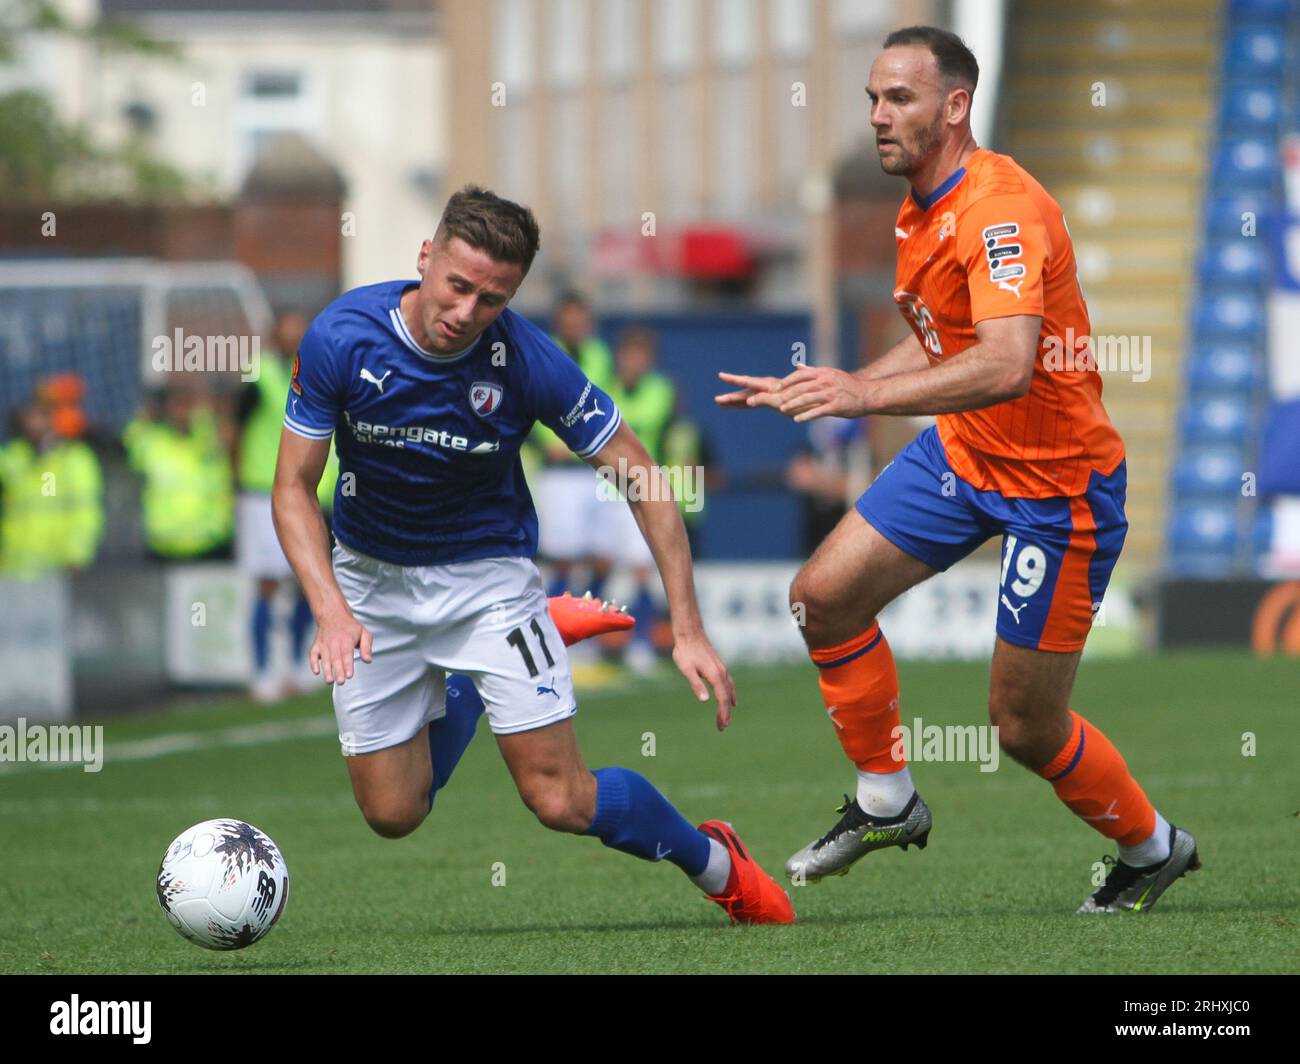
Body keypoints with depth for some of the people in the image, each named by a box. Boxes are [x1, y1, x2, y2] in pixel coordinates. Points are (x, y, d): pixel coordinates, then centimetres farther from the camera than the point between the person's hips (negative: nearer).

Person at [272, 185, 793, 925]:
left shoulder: (527, 361, -23)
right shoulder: (342, 337, -21)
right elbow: (294, 488, -12)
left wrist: (689, 629, -17)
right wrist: (331, 610, -28)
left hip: (487, 571, -2)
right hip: (371, 577, 2)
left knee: (563, 800, -11)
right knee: (392, 815, 2)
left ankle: (718, 866, 18)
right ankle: (455, 697, 34)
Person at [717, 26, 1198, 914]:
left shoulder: (1001, 208, -27)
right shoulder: (922, 213, 4)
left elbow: (1007, 366, -41)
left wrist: (869, 393, -51)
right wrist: (819, 393, 13)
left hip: (1056, 482, -9)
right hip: (960, 452, 9)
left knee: (1025, 725, -2)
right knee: (824, 598, 1)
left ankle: (1153, 848, 25)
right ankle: (887, 804, 19)